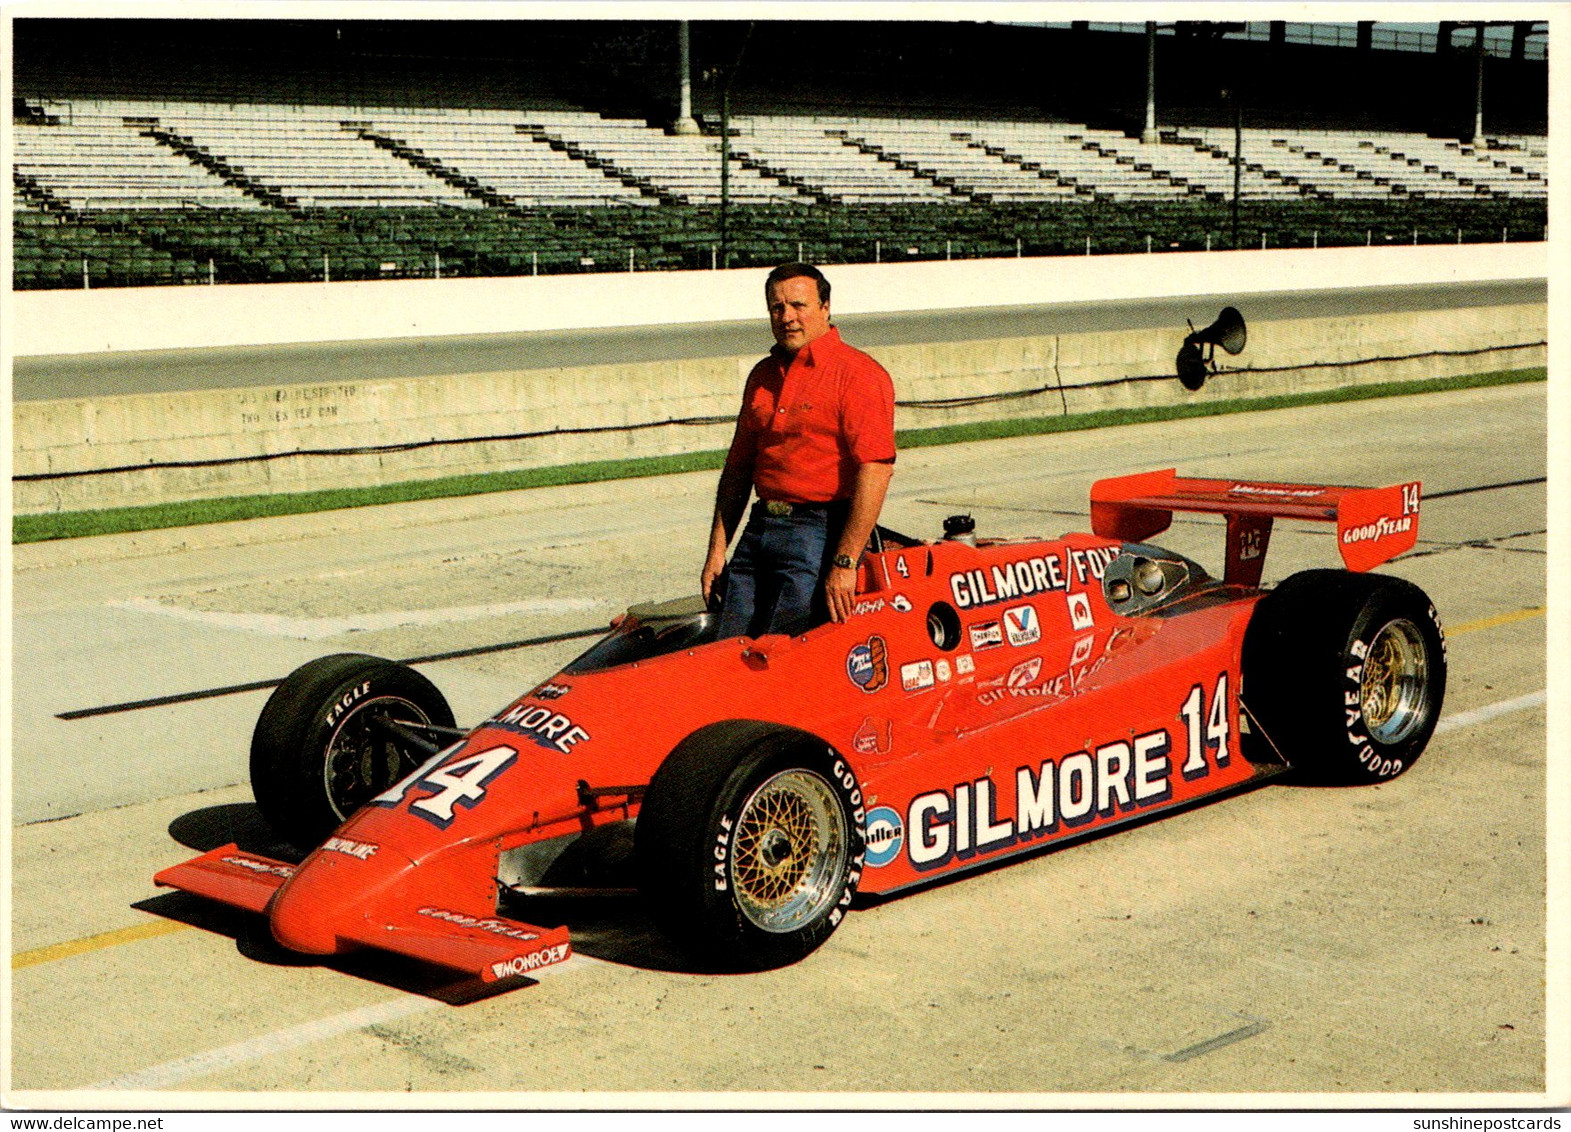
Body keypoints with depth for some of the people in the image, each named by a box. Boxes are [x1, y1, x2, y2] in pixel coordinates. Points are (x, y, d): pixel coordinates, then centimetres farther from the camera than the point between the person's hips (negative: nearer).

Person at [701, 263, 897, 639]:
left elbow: (875, 470, -16)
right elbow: (738, 467, 21)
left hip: (820, 533, -7)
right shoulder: (763, 376, 17)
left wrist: (845, 564, -21)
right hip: (759, 529, 7)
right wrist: (717, 550, 15)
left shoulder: (858, 374, -7)